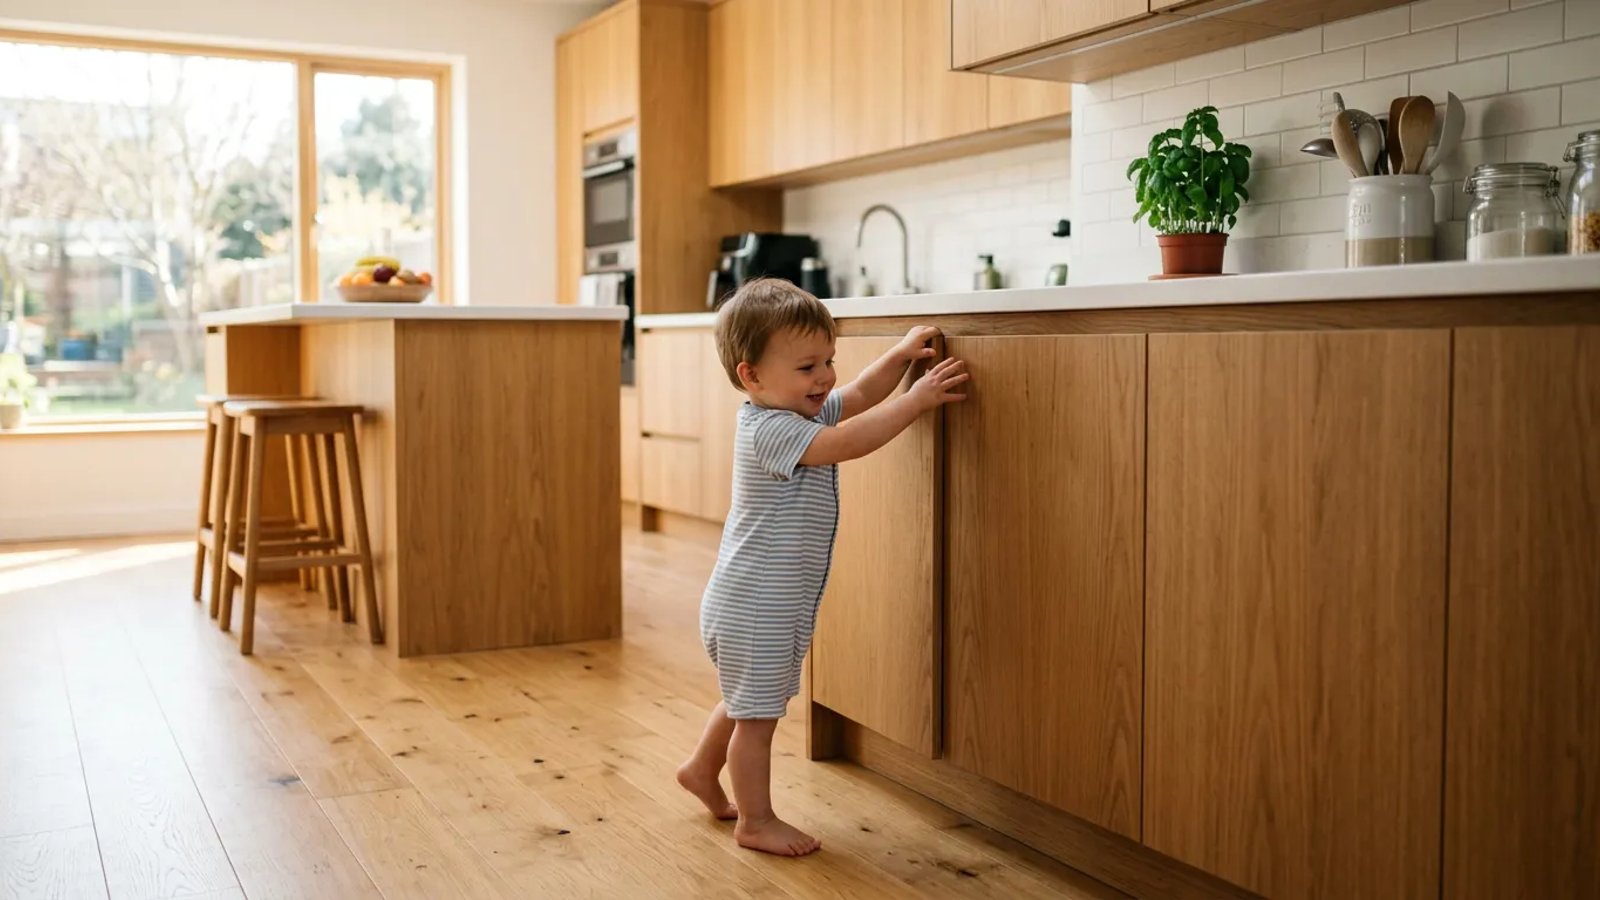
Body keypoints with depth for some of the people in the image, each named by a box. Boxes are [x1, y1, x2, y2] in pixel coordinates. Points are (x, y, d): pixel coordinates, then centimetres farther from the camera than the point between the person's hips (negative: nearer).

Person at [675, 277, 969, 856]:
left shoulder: (802, 412, 6)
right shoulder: (768, 429, -24)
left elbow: (858, 395, 15)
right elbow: (845, 442, -34)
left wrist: (900, 356, -1)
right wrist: (917, 399, -31)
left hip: (775, 605, 10)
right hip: (752, 608, -10)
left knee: (748, 701, 27)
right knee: (758, 713, 4)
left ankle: (702, 770, 46)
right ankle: (755, 821, 18)